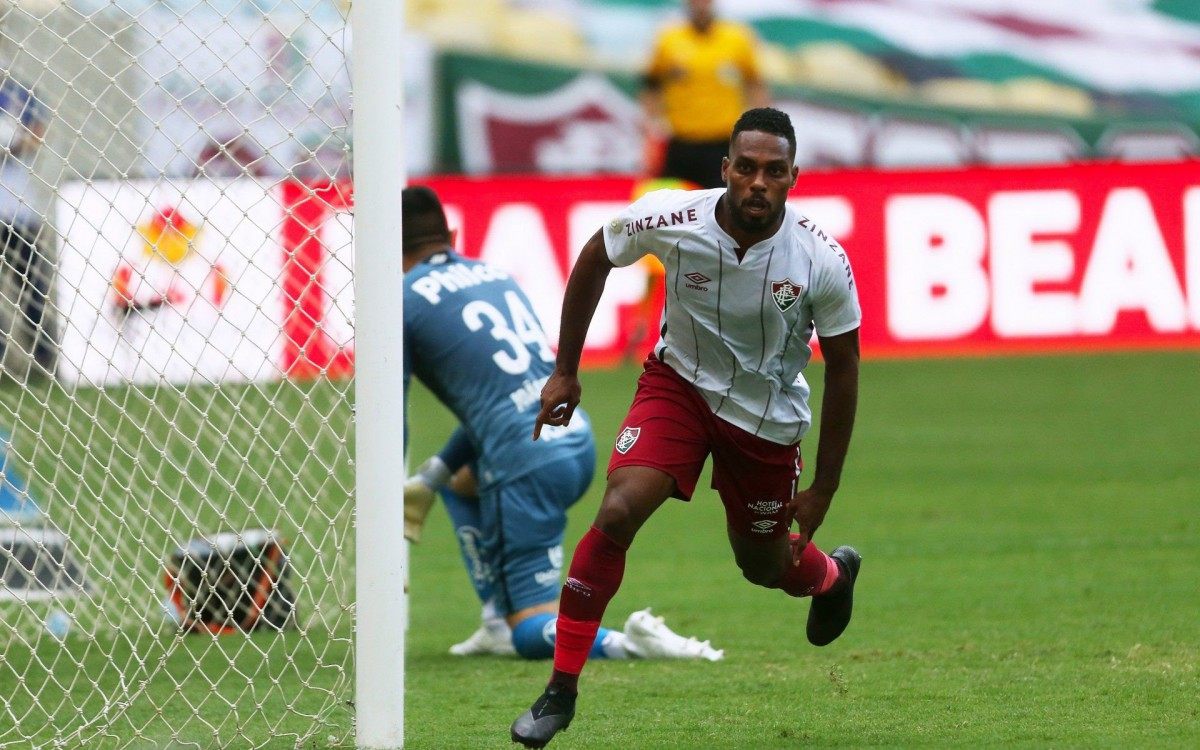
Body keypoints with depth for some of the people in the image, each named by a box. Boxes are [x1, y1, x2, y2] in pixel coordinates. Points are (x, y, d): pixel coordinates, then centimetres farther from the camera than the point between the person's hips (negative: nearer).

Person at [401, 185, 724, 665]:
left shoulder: (403, 300, 1)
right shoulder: (494, 276, 22)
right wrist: (428, 479, 32)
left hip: (527, 462, -7)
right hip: (579, 441, 7)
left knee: (532, 633, -2)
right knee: (458, 480, 35)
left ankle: (629, 642, -30)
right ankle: (499, 625, 23)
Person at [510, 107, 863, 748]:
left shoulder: (823, 262, -23)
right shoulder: (670, 219, -23)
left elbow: (842, 368, -9)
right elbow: (593, 260, -1)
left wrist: (824, 488, -5)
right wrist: (565, 372, 3)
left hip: (768, 418, 0)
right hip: (679, 383, 0)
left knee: (764, 565, 15)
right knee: (617, 512, -23)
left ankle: (831, 573, 55)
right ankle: (561, 688, -13)